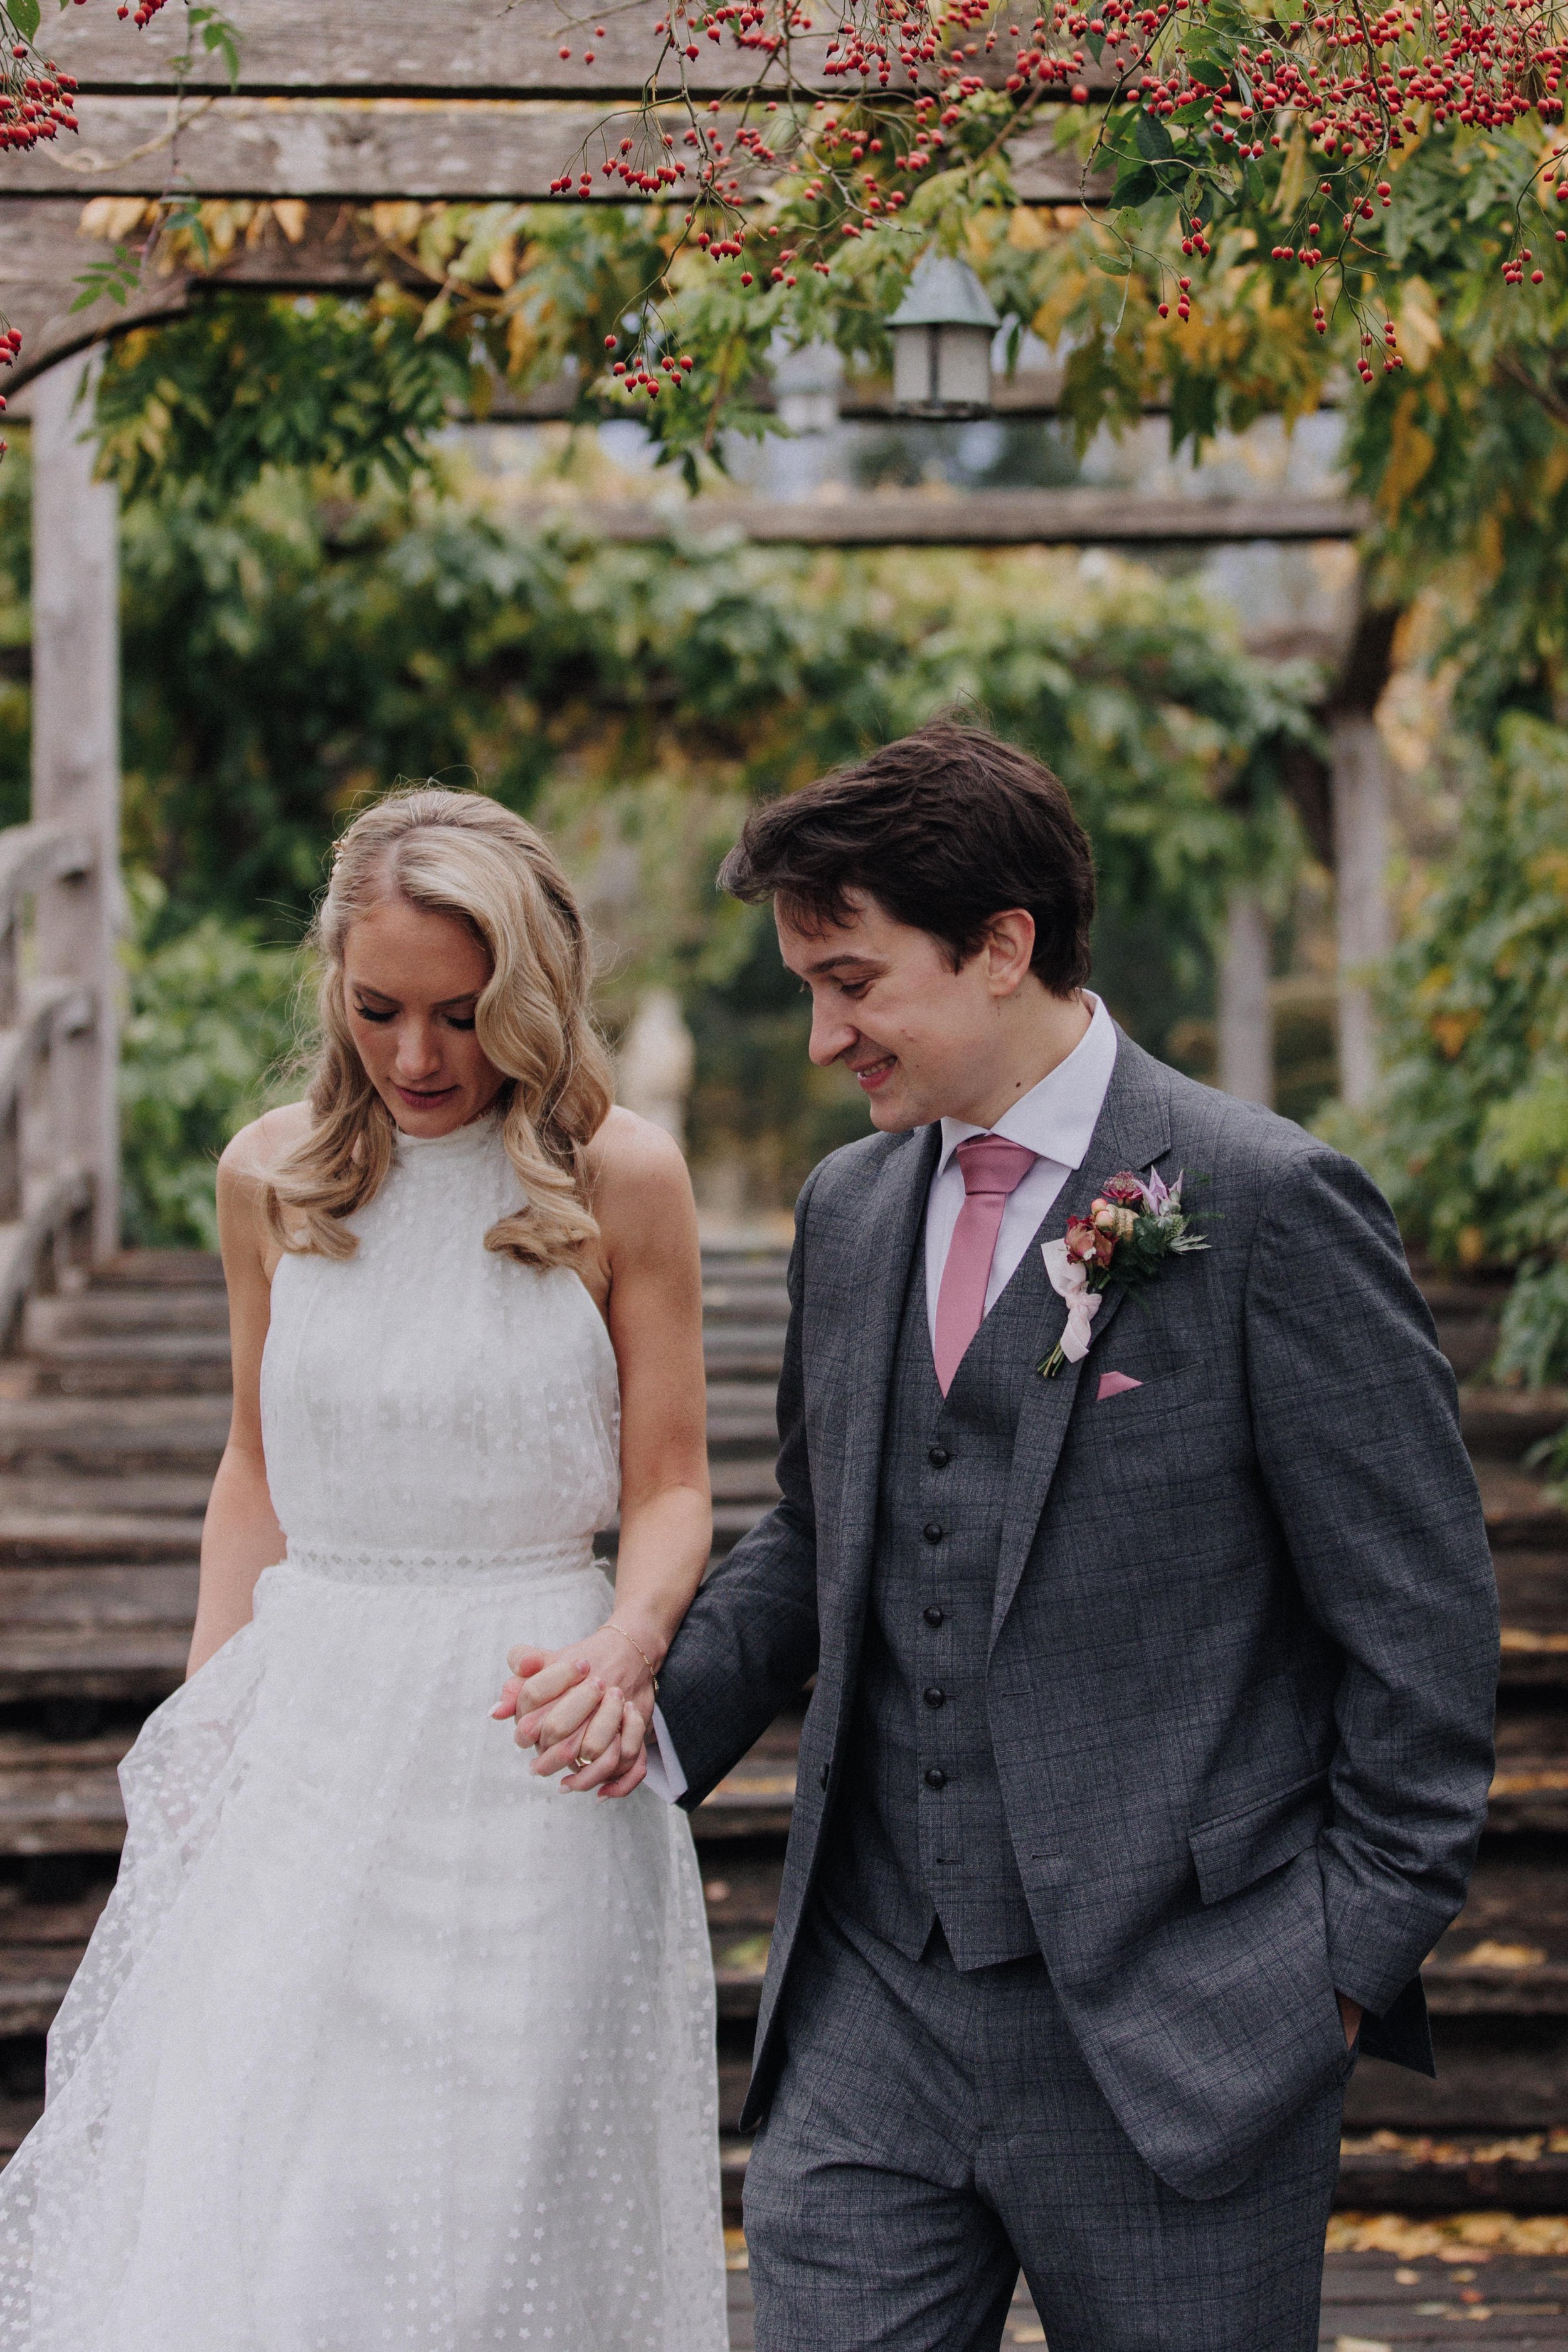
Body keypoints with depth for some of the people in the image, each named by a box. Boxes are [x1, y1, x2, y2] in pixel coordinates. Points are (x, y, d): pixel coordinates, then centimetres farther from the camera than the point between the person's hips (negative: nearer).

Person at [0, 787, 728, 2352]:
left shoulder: (618, 1181, -5)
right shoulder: (274, 1178, 5)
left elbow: (669, 1488, -1)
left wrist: (629, 1648, -20)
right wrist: (203, 1720, 10)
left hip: (525, 1747, -3)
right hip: (309, 1730, 3)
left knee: (497, 2210, 3)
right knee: (238, 2203, 0)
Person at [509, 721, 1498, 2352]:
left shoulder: (1270, 1207, -10)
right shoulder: (848, 1208, 10)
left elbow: (1422, 1627, -7)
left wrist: (1352, 1959, -7)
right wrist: (659, 1707, 3)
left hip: (1171, 2026, -5)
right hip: (870, 2022, 5)